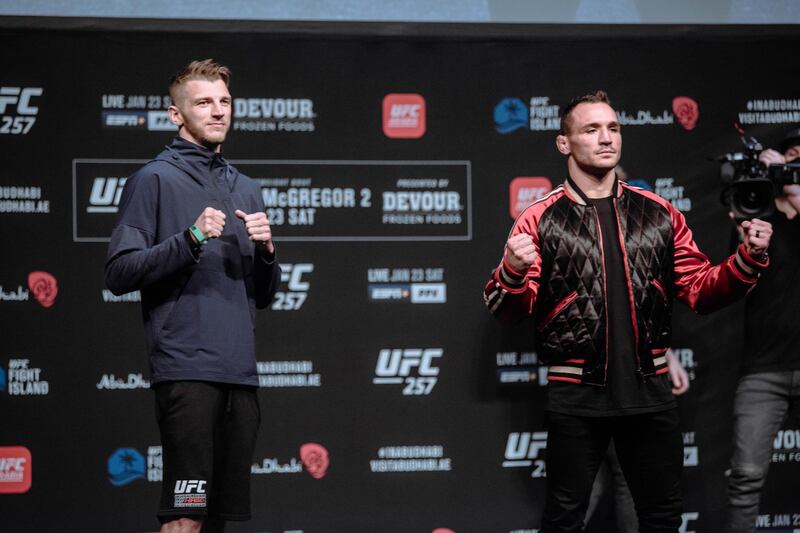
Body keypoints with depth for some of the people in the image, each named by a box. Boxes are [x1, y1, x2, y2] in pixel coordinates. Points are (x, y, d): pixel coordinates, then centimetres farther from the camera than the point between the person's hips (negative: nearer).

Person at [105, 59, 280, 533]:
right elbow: (120, 273, -7)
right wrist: (191, 238, -16)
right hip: (186, 370, -7)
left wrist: (266, 251, 2)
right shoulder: (155, 180, 1)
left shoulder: (247, 190, 20)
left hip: (241, 371, 7)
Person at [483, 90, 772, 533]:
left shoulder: (659, 213, 6)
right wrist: (513, 272, -26)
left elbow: (699, 290, 9)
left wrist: (748, 259, -9)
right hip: (576, 394, -3)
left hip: (650, 390, 3)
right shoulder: (540, 221, -3)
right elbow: (507, 310, -4)